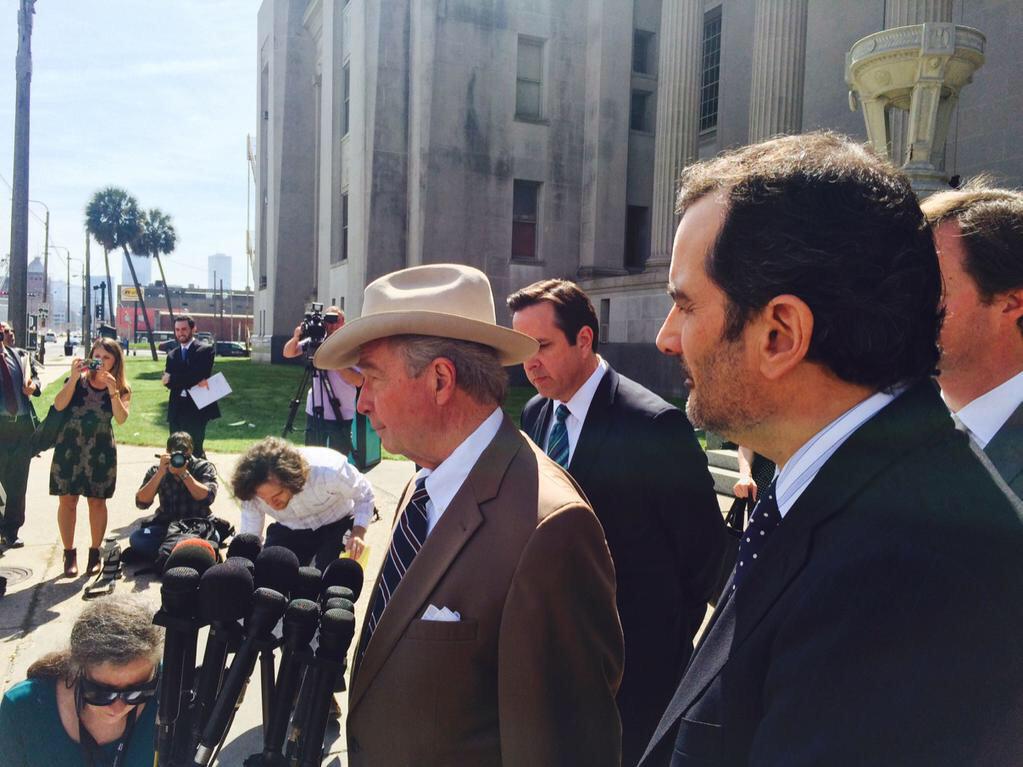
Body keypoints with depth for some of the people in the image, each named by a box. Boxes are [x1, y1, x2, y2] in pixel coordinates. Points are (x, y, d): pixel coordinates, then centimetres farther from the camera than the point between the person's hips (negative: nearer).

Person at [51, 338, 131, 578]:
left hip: (101, 450, 0)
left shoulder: (121, 388, 0)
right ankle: (69, 554, 12)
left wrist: (112, 390, -23)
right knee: (67, 500, 1)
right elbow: (59, 405, -13)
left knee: (97, 502, 5)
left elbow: (121, 418, -14)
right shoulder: (78, 379, 1)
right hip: (69, 446, 0)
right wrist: (73, 378, -20)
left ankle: (95, 553, 17)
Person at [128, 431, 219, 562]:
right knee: (136, 539, -25)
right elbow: (141, 503, -9)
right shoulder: (156, 471, 4)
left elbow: (207, 497, -18)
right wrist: (160, 473, -18)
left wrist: (184, 473, -22)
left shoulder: (204, 468, -1)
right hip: (165, 526, 2)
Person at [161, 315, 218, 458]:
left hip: (196, 408, -6)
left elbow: (199, 376, -15)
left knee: (195, 450, -6)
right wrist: (193, 382, -17)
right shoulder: (172, 355, 15)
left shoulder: (205, 350, -2)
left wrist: (172, 379, -9)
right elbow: (167, 381, 0)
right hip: (176, 409, 6)